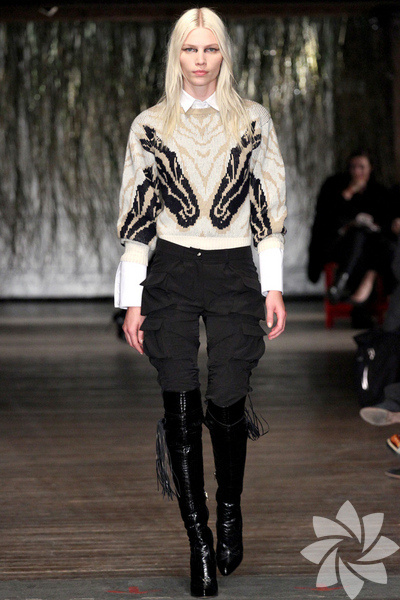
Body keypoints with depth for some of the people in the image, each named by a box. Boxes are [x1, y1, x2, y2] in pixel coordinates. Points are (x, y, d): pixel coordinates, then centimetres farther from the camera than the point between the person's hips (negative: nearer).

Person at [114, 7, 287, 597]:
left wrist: (274, 287, 1)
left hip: (234, 273, 0)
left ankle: (230, 511, 26)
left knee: (226, 406, -2)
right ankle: (199, 539, 9)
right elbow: (136, 217, 6)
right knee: (181, 410, -2)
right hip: (170, 273, 0)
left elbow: (271, 210, 7)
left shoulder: (254, 121, 5)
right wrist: (132, 299, 2)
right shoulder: (149, 126, 5)